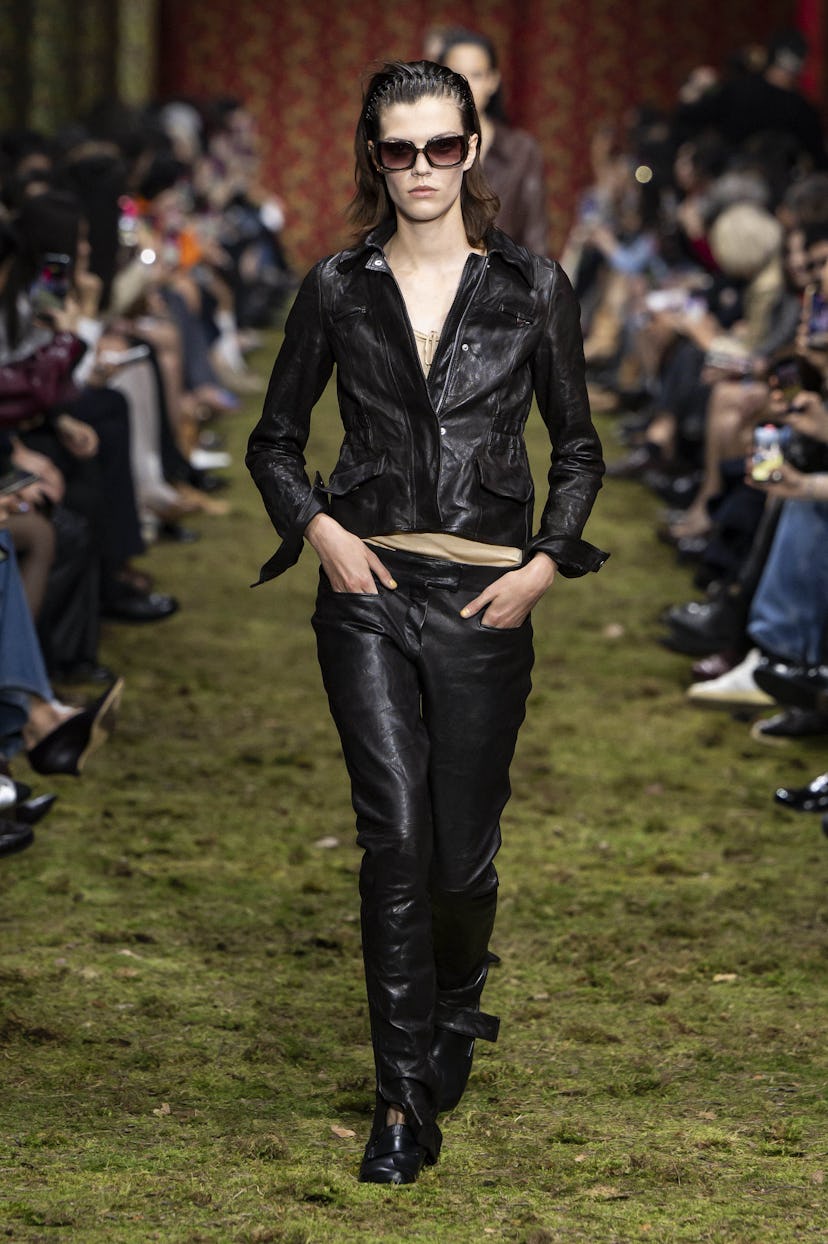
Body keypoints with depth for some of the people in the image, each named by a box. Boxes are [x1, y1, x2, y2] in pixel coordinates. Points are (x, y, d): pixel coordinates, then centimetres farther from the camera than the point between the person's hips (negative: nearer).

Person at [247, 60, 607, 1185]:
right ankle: (405, 1101, -4)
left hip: (485, 598, 0)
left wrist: (546, 562, -2)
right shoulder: (338, 290, 5)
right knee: (397, 837, -11)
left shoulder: (532, 287, 3)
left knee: (464, 850, 4)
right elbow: (275, 440, 13)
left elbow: (579, 449, 11)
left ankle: (454, 1016, 37)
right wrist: (318, 527, -3)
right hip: (368, 591, 0)